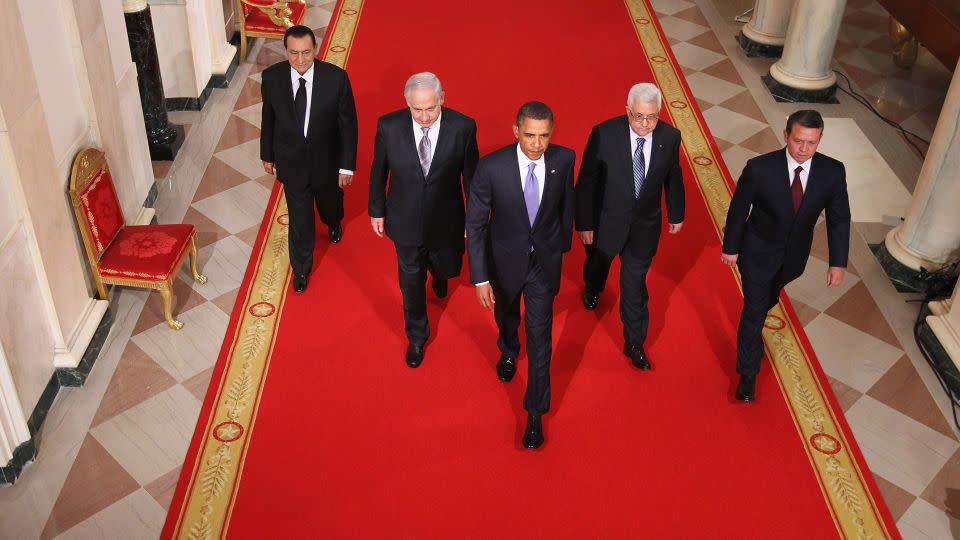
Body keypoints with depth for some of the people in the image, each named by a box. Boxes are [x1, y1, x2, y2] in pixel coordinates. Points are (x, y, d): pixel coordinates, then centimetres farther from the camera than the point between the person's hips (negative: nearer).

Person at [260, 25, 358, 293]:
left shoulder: (336, 78, -23)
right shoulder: (272, 77, -17)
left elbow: (348, 124, -13)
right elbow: (268, 119, -1)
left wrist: (347, 165, -10)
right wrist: (267, 155, 9)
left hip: (327, 160, 0)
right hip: (291, 161, 0)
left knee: (330, 203, 28)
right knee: (299, 218, 13)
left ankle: (334, 224, 66)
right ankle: (301, 268, 37)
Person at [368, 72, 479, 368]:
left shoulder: (463, 127, -22)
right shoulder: (389, 126, -21)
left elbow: (471, 175, -8)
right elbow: (379, 170, -4)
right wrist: (376, 210, 6)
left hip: (445, 221, 0)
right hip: (405, 220, 0)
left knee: (447, 267, 25)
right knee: (411, 281, 17)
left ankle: (438, 271, 67)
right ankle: (416, 336, 43)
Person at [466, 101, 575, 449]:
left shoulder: (563, 159, -19)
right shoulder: (492, 166, -27)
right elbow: (475, 223, -19)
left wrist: (564, 241, 15)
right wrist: (480, 278, -20)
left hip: (545, 261, 0)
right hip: (505, 259, 0)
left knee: (540, 336, 3)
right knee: (506, 314, 29)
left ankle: (535, 414, 19)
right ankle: (508, 351, 64)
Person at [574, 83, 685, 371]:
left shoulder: (669, 136, -16)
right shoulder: (604, 134, -25)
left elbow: (673, 177, 1)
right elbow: (586, 181, -16)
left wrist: (676, 215, 13)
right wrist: (584, 223, -11)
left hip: (644, 225, 1)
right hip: (606, 221, -1)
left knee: (635, 285, 11)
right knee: (598, 261, 28)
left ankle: (634, 344, 30)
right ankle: (592, 288, 65)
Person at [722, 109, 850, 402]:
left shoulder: (832, 171, -21)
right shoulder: (760, 168, -29)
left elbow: (839, 218, -8)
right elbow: (738, 209, -14)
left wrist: (838, 262, -7)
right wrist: (730, 248, -5)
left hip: (794, 255, 4)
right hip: (759, 251, -4)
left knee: (769, 298, 29)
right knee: (754, 310, 3)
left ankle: (753, 322, 63)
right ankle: (748, 373, 21)